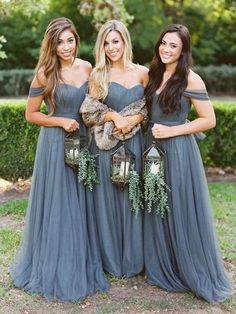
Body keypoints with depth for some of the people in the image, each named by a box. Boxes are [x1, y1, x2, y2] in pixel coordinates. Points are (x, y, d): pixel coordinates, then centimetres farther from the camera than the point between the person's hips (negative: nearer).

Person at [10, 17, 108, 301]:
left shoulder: (87, 68, 4)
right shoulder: (45, 73, -9)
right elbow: (31, 114, -4)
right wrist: (61, 122, -15)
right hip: (55, 143, -4)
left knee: (81, 205, 13)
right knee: (57, 205, 4)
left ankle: (81, 265, 31)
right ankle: (55, 268, 22)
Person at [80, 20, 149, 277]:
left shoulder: (142, 73, 5)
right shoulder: (98, 74, 3)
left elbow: (149, 109, 7)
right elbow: (89, 111, 0)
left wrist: (133, 119, -11)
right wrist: (113, 116, -15)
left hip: (133, 143, 1)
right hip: (105, 144, 0)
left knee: (131, 198, 7)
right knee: (106, 198, 5)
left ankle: (132, 260, 23)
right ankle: (111, 259, 21)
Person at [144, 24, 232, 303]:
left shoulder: (190, 79, -10)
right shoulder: (153, 75, 9)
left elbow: (209, 120, -12)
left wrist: (171, 131, -16)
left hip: (178, 151, -6)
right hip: (153, 149, 7)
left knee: (181, 213, 1)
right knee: (157, 212, 13)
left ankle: (196, 276, 19)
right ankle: (162, 269, 31)